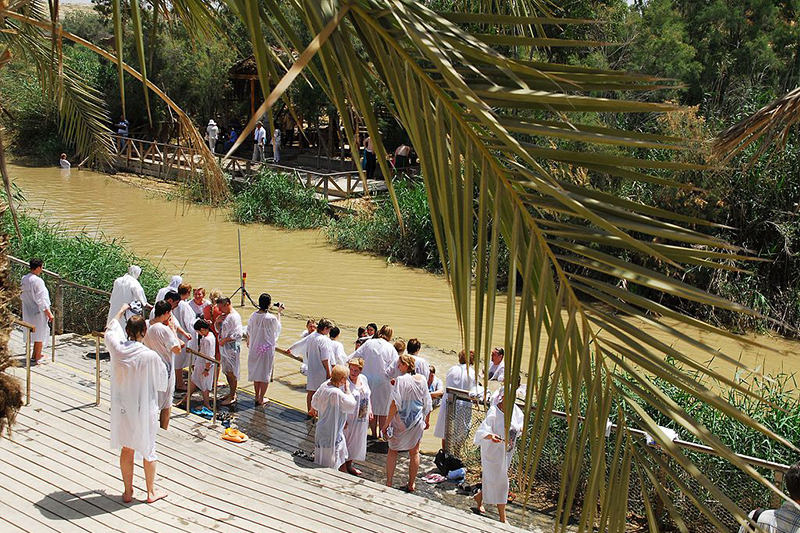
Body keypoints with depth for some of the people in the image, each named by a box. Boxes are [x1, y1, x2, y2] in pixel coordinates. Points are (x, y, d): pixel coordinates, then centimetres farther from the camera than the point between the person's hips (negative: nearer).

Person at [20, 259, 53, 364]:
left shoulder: (24, 279, 3)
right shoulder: (37, 281, -21)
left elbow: (23, 297, 12)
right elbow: (41, 300, -20)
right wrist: (49, 313, -14)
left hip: (28, 311, 8)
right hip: (38, 312, -8)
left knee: (35, 333, 19)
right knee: (40, 334, 5)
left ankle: (36, 355, 28)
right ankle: (37, 357, 12)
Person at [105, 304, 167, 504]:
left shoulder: (116, 349, -12)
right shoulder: (150, 356, -23)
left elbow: (111, 329, 10)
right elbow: (161, 380, -7)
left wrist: (121, 311, 25)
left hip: (122, 408, 3)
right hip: (144, 408, -3)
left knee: (126, 449, 17)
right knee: (148, 449, 14)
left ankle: (128, 491, 27)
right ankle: (151, 492, 26)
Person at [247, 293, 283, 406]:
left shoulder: (253, 316, -6)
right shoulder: (271, 318, -20)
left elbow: (249, 331, 7)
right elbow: (278, 327, 1)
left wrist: (248, 341, 27)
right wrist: (279, 313, 10)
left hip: (255, 347, 5)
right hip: (267, 348, -5)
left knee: (256, 371, 18)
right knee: (265, 372, 7)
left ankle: (257, 396, 29)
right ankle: (261, 398, 13)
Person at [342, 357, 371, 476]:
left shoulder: (363, 379, 3)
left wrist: (370, 411, 13)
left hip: (362, 418, 7)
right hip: (349, 419, -7)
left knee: (357, 442, 17)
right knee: (345, 442, 2)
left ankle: (349, 465, 32)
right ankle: (343, 468, 15)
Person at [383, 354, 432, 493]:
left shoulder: (401, 380, -17)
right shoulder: (421, 379, -2)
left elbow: (395, 404, -20)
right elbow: (427, 403, 6)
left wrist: (387, 423, -13)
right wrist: (427, 420, 19)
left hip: (400, 421, -4)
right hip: (417, 421, 4)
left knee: (392, 450, 13)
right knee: (414, 452, 15)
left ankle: (388, 482, 13)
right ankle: (411, 484, 23)